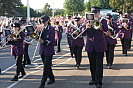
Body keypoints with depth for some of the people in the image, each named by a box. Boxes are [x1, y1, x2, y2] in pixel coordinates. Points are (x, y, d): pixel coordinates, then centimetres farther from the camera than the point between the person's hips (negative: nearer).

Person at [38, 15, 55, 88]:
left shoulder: (51, 29, -9)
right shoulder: (42, 29, 11)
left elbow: (52, 41, -15)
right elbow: (40, 38, 12)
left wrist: (43, 41, -29)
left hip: (49, 50, -7)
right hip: (42, 50, 7)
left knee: (46, 67, -5)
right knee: (47, 66, 16)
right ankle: (52, 79, 33)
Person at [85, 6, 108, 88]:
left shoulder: (102, 21, 3)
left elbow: (105, 29, -17)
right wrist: (86, 28, -17)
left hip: (99, 45, -3)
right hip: (90, 45, 3)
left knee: (99, 64, -4)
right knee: (92, 64, 12)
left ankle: (98, 81, 0)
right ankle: (93, 79, 26)